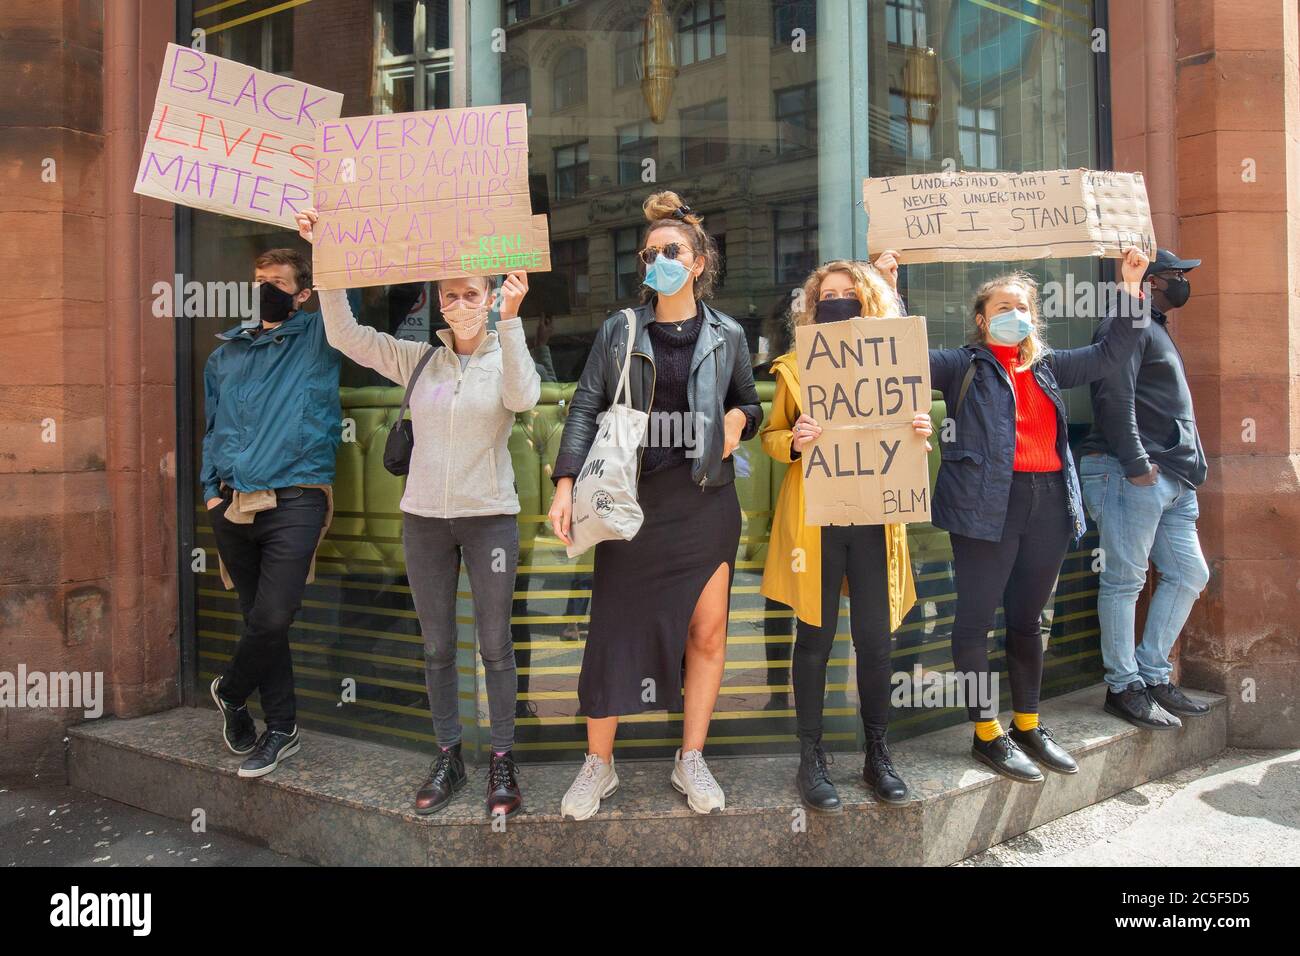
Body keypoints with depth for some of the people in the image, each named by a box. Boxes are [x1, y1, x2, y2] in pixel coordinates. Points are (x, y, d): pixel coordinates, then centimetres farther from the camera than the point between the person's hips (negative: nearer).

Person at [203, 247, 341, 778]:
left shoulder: (318, 337, 5)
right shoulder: (227, 351, 17)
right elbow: (213, 426, 22)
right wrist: (211, 488, 13)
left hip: (294, 502, -4)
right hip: (234, 505, 5)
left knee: (272, 619, -12)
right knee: (259, 619, 8)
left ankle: (230, 692, 17)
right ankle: (281, 729, 20)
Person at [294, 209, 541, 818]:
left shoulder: (508, 359, -1)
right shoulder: (418, 360, 5)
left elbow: (522, 397, -24)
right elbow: (346, 335, -2)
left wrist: (510, 319, -35)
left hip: (489, 516, -3)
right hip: (424, 517, 3)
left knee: (494, 644, 2)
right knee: (437, 646, 10)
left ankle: (502, 760, 15)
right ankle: (448, 757, 23)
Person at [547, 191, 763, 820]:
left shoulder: (727, 335, 7)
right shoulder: (619, 331, 4)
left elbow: (749, 402, 19)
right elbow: (586, 407, -1)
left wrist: (739, 420, -5)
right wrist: (566, 482, -12)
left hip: (706, 498, 1)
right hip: (632, 501, -1)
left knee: (707, 631, 4)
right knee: (614, 630, 1)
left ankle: (691, 761, 21)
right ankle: (598, 764, 18)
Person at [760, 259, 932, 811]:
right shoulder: (795, 367, 6)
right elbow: (772, 435, 8)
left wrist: (920, 435, -8)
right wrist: (793, 440, -15)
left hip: (873, 517, 2)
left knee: (875, 639, 3)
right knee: (816, 638, 2)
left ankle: (877, 755, 19)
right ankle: (811, 761, 13)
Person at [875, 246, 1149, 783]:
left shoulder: (1047, 366, 19)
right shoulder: (964, 367, 4)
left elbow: (1108, 354, 27)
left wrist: (1130, 288, 23)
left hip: (1049, 502, 6)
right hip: (987, 505, -5)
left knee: (1026, 618, 14)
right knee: (976, 618, -3)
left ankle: (1028, 725, 26)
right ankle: (987, 734, 8)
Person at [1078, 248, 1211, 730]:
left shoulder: (1158, 332, 26)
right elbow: (1115, 399, -18)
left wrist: (1191, 467, 21)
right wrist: (1136, 464, -23)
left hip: (1172, 481, 11)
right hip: (1132, 475, -10)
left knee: (1189, 574, 10)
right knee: (1125, 580, -5)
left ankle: (1154, 676, 18)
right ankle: (1124, 687, 1)